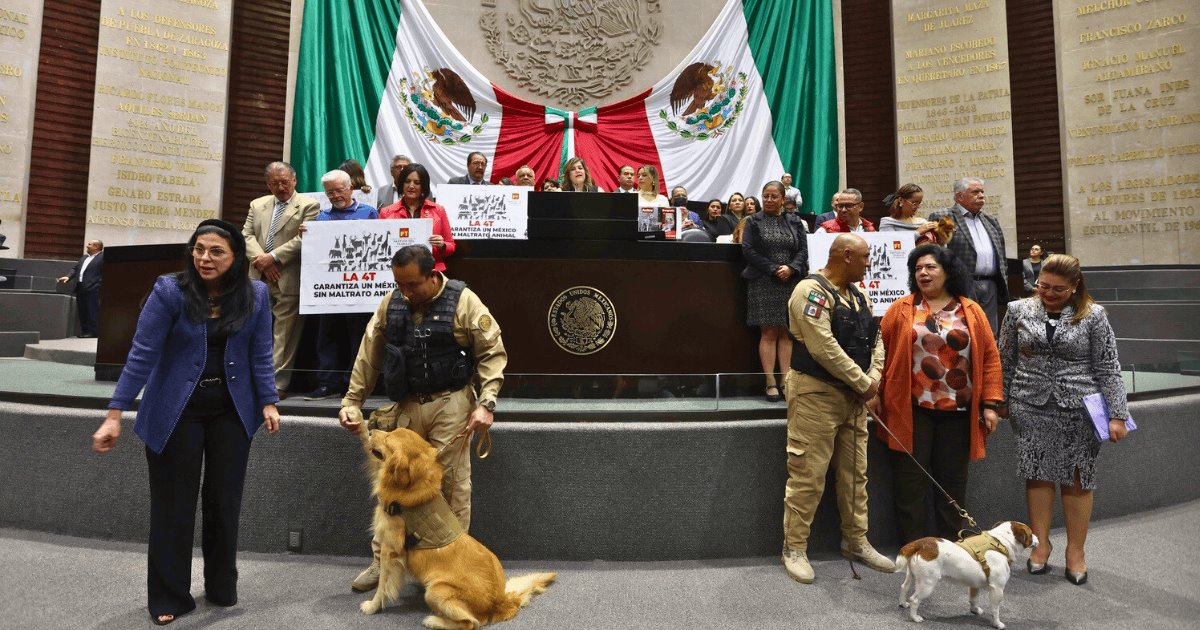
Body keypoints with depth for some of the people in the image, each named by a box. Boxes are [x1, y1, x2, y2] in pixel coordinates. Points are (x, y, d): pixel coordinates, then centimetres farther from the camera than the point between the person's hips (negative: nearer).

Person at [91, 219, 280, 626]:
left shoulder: (256, 295, -4)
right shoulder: (169, 291, -12)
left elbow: (260, 354, -1)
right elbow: (142, 355, -14)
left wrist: (268, 403, -8)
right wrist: (115, 416, -16)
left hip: (232, 410, 2)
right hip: (175, 411, -2)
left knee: (225, 500, 11)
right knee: (173, 504, 7)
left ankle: (222, 588, 30)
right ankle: (168, 598, 24)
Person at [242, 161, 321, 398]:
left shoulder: (308, 206, 1)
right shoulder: (257, 205, 18)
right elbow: (246, 235, 10)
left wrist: (273, 257, -13)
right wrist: (260, 260, -7)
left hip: (289, 280, -5)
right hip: (259, 279, 5)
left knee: (284, 335, -2)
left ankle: (278, 385, 3)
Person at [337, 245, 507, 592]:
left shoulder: (463, 301, -12)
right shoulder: (390, 304, 1)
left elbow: (493, 353, -9)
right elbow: (368, 356, 7)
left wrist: (486, 403, -16)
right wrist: (351, 402, 5)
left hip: (450, 405, -4)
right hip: (405, 406, 4)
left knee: (453, 485, 3)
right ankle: (382, 561, 28)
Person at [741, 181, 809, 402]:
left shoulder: (795, 222, 14)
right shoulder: (753, 222, 6)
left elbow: (803, 250, 6)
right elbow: (748, 250, -5)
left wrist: (791, 268, -13)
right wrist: (774, 269, -12)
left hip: (791, 282, 2)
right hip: (764, 284, -2)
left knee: (786, 333, 2)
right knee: (768, 333, -4)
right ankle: (771, 383, -2)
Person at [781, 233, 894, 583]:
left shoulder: (859, 295, 14)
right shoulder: (812, 291, -15)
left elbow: (875, 339, 16)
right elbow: (823, 348, -22)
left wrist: (873, 378, -2)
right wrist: (862, 383, -14)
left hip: (853, 396, 9)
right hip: (816, 394, -9)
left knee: (855, 472, 15)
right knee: (808, 475, -3)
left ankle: (856, 541, 30)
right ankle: (794, 550, 9)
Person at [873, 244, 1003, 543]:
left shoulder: (972, 312, 7)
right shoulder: (901, 309, 3)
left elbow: (990, 358, 6)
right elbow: (881, 351, 1)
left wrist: (990, 404, 0)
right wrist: (875, 392, -7)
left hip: (958, 410, 2)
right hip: (911, 410, -2)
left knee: (953, 479, 11)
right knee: (911, 479, 3)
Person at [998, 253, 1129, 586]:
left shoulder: (1092, 315, 0)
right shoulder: (1018, 310, 4)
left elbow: (1108, 369, 0)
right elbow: (1005, 362, 9)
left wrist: (1117, 415, -5)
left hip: (1078, 408, -1)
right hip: (1031, 406, 1)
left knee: (1077, 479, 5)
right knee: (1038, 474, 5)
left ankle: (1076, 551, 19)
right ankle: (1040, 543, 18)